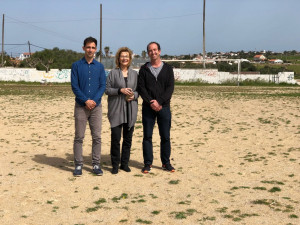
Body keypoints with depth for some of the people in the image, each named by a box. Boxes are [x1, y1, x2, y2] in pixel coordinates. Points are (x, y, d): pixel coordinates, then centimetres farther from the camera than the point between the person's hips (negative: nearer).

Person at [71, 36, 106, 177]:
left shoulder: (100, 67, 10)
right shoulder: (76, 65, 4)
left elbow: (103, 86, 4)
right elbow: (74, 86, -2)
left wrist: (94, 100, -11)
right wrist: (86, 101, -12)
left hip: (96, 106, 2)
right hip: (81, 106, -2)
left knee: (97, 137, 3)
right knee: (79, 137, 0)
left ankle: (96, 165, 11)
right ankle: (78, 165, 7)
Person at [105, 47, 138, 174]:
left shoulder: (134, 74, 12)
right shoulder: (113, 73, 3)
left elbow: (139, 90, 15)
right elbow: (107, 89, -1)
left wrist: (133, 95, -6)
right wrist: (120, 90, -14)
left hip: (130, 110, 3)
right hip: (116, 110, -3)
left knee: (128, 138, 6)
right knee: (115, 138, -5)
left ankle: (125, 163, 18)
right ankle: (115, 165, 7)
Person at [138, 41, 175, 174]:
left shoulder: (167, 69, 8)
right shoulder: (144, 69, 8)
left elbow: (170, 88, -1)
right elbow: (141, 88, -1)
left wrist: (159, 101, -14)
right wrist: (151, 102, -14)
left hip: (164, 107, 0)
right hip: (148, 108, 0)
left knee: (165, 136, 3)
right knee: (147, 136, 2)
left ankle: (166, 163, 14)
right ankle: (148, 163, 10)